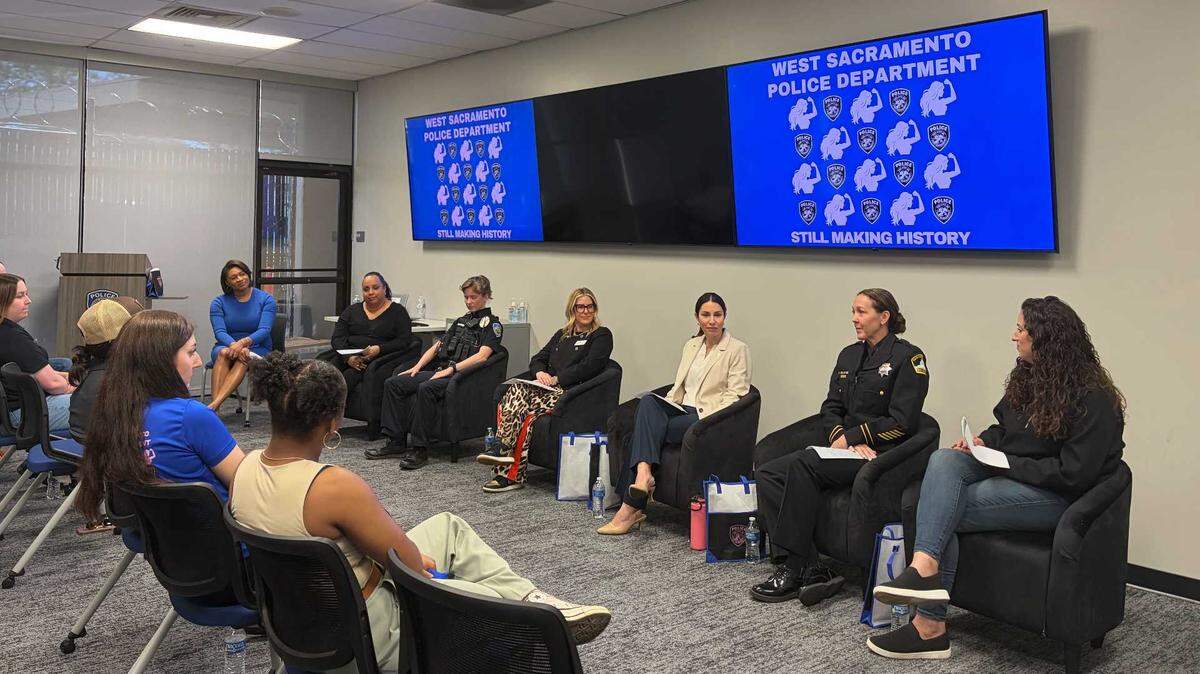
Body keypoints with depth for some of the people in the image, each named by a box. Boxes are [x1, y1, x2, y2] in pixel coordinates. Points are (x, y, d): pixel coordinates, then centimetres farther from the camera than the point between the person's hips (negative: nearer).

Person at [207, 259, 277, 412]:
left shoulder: (266, 299, -1)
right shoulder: (219, 302, 3)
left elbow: (264, 330, -12)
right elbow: (219, 332, -9)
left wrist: (243, 342, -32)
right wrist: (234, 345, -32)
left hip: (257, 348, -1)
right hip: (227, 344, 2)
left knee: (244, 358, -35)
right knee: (223, 353, -34)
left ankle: (214, 405, -52)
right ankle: (215, 408, -47)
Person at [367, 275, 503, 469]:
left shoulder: (492, 324, 3)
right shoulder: (461, 321, 27)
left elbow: (481, 356, -13)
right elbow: (437, 346, 23)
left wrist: (451, 369, -19)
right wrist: (417, 366, 7)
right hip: (440, 371, 8)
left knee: (426, 388, -36)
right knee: (393, 383, -9)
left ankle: (420, 450, -31)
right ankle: (396, 443, -10)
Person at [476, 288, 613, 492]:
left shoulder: (602, 335, 7)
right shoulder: (561, 334, 28)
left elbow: (590, 366, -8)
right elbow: (537, 359, 23)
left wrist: (557, 379, -9)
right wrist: (540, 372, -1)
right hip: (547, 388, 5)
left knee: (525, 410, -32)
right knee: (515, 391, -29)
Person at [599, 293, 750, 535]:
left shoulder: (738, 349, 0)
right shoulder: (691, 345, 19)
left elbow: (735, 395, -7)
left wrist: (705, 421, -19)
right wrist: (662, 407, 0)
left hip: (708, 418, -5)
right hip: (682, 410, 6)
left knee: (645, 429, -25)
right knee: (648, 400, -28)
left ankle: (631, 508, -25)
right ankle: (643, 473, -43)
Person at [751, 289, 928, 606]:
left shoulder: (907, 357, -3)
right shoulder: (849, 355, 20)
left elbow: (901, 422, -10)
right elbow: (831, 408, 14)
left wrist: (851, 437, -11)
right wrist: (842, 437, -6)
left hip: (879, 451, -7)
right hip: (840, 443, 7)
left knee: (801, 463, -31)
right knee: (766, 470, -18)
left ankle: (794, 568, -24)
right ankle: (811, 569, -23)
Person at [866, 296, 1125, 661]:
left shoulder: (1093, 399, -14)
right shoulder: (1028, 376, 11)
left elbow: (1073, 474, -20)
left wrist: (1007, 463, -18)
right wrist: (983, 441, 3)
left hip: (1053, 494, -8)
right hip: (1007, 470, 8)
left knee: (943, 509, -23)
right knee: (943, 459, -24)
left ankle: (929, 625, -18)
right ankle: (925, 565, -38)